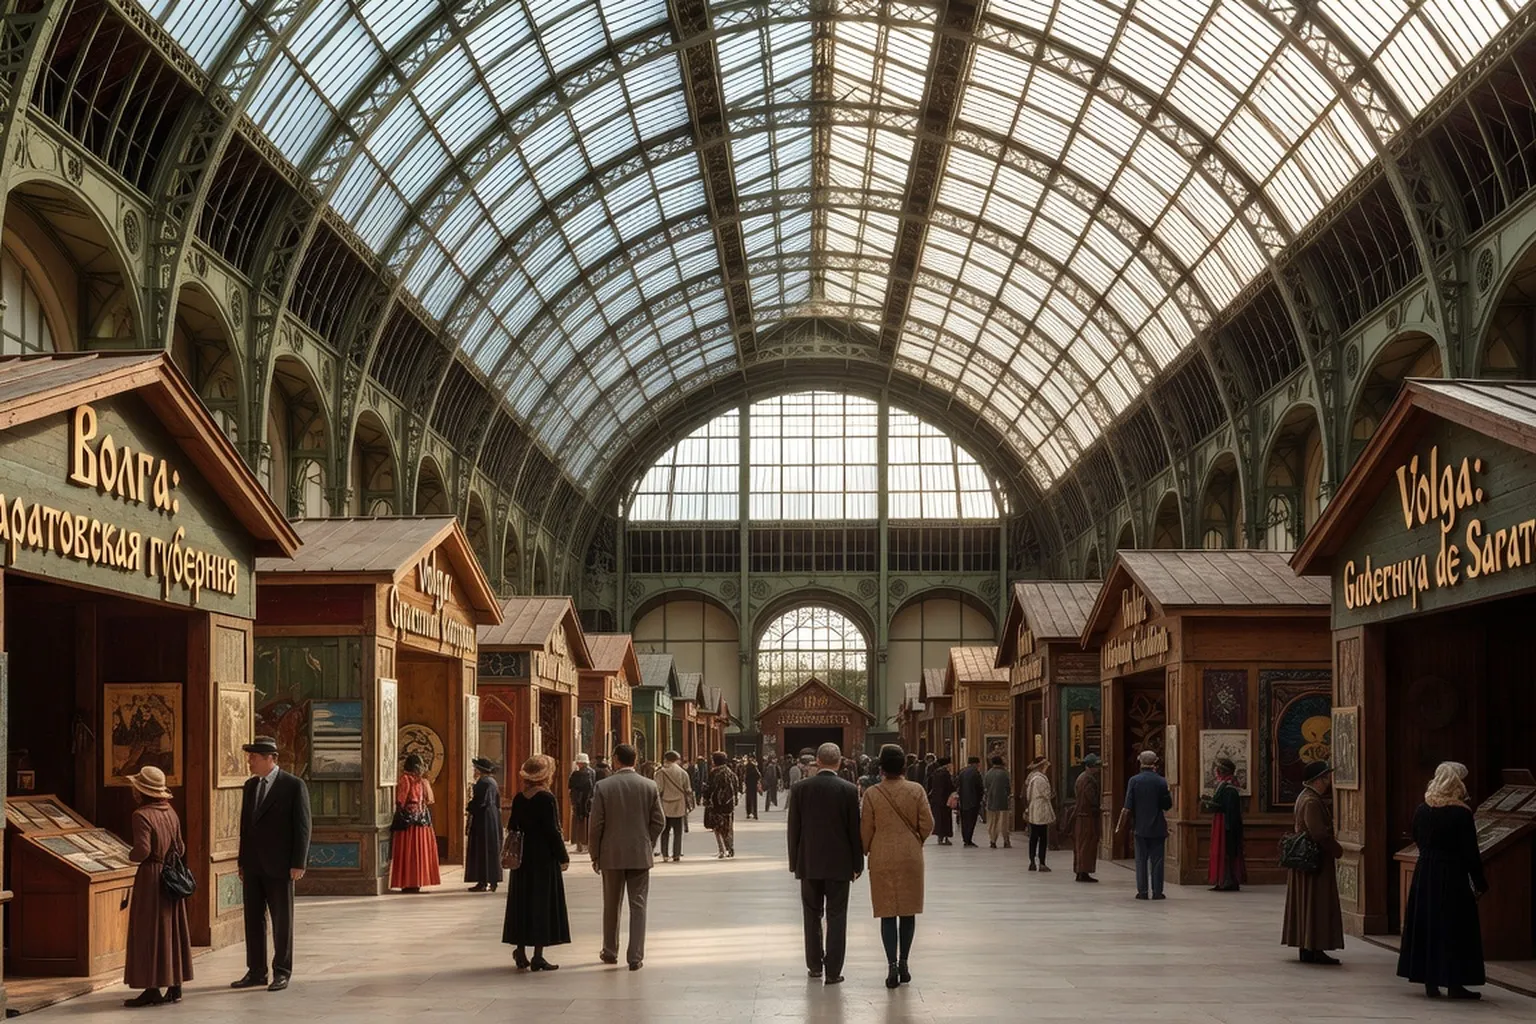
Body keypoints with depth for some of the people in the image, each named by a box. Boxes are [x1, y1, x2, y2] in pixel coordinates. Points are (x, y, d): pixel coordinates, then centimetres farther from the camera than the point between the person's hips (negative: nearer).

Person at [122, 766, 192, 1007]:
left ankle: (153, 989, 0)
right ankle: (174, 986, 16)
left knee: (149, 932, -1)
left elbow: (142, 850, -23)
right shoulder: (170, 812, 7)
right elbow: (180, 848, 10)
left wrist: (131, 855, -3)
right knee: (172, 930, 12)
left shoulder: (142, 815, -16)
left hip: (150, 878, -7)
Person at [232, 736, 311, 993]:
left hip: (278, 866, -6)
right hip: (253, 866, 6)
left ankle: (282, 972, 11)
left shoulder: (294, 786, -8)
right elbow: (245, 825, 16)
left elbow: (302, 826, -9)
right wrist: (242, 861, 13)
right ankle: (256, 972, 17)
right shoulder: (250, 786, 11)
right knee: (253, 919, 9)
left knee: (282, 920, 3)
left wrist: (298, 864, -13)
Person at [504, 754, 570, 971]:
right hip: (544, 858, -6)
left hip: (522, 859, 6)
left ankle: (520, 953, 15)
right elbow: (553, 831, -15)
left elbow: (512, 827, 8)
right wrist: (563, 856, -7)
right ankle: (538, 957, 1)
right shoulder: (546, 798, -14)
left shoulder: (519, 799, 4)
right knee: (542, 903, 0)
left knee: (522, 903, 12)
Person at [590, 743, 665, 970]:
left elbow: (596, 823, -6)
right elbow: (659, 821, -1)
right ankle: (635, 956, 0)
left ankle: (610, 952, 25)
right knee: (638, 906, 3)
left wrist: (595, 855, 3)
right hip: (640, 856, 0)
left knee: (611, 906, 14)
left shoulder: (603, 787, -8)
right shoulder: (650, 786, -3)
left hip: (612, 856, 0)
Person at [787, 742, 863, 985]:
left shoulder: (800, 789, -4)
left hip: (809, 862, 2)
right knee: (836, 917, 3)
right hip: (839, 864, -1)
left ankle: (815, 965, 19)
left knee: (812, 915, 14)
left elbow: (794, 828, 0)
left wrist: (794, 862, 9)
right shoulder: (849, 790, -8)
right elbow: (855, 829, -5)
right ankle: (833, 971, 2)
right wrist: (857, 864, 5)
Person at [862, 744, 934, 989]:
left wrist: (864, 854, 16)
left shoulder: (872, 794, -8)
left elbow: (866, 830, -2)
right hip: (910, 857, 1)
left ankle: (892, 965, -9)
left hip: (882, 859, -1)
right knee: (908, 911, 12)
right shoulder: (916, 790, -5)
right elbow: (927, 825, -3)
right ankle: (903, 963, 16)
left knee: (888, 913, 2)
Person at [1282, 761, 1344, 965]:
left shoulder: (1305, 797, 12)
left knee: (1306, 904, 13)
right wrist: (1337, 850, -13)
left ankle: (1306, 948, 18)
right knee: (1317, 904, -6)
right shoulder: (1312, 802, -21)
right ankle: (1314, 950, -4)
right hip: (1316, 861, -11)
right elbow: (1320, 834, -25)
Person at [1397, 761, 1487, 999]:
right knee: (1456, 928, 3)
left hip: (1424, 874, 5)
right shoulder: (1461, 814, -14)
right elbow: (1470, 853, -12)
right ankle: (1455, 983, 5)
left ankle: (1430, 981, 13)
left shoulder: (1421, 810, 2)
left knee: (1426, 925, 10)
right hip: (1453, 877, -5)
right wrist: (1479, 884, -4)